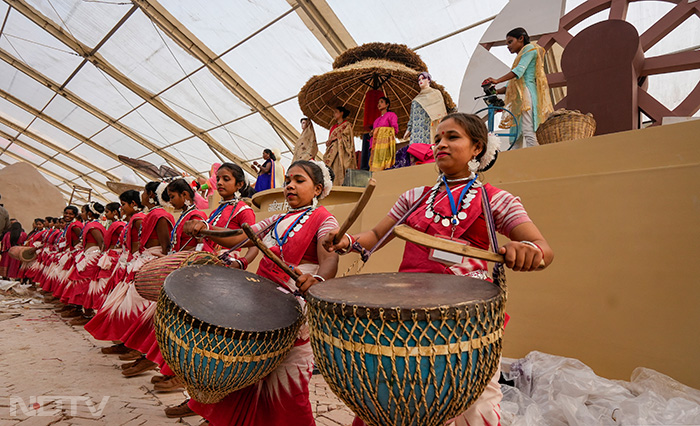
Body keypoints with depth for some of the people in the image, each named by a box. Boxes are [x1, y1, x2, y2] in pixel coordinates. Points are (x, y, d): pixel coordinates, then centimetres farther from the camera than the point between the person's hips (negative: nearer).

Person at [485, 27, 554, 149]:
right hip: (519, 97, 9)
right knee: (516, 135, 1)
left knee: (528, 131, -20)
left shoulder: (530, 48, 7)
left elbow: (520, 70, -12)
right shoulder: (520, 56, 32)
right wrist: (496, 91, 7)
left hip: (527, 93, -9)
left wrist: (497, 80, -23)